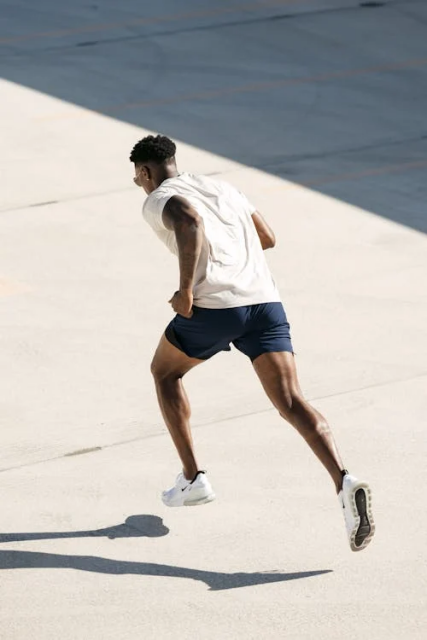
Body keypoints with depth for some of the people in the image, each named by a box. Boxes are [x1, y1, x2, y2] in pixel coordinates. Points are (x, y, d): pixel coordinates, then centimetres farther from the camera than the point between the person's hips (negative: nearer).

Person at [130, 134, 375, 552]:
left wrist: (186, 289, -14)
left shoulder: (159, 200, 7)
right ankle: (344, 483, -30)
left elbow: (189, 222, -18)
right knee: (290, 404, -6)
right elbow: (267, 238, 33)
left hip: (214, 305, -5)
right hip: (266, 301, 5)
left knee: (164, 372, 25)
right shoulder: (220, 187, 27)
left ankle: (192, 479, 22)